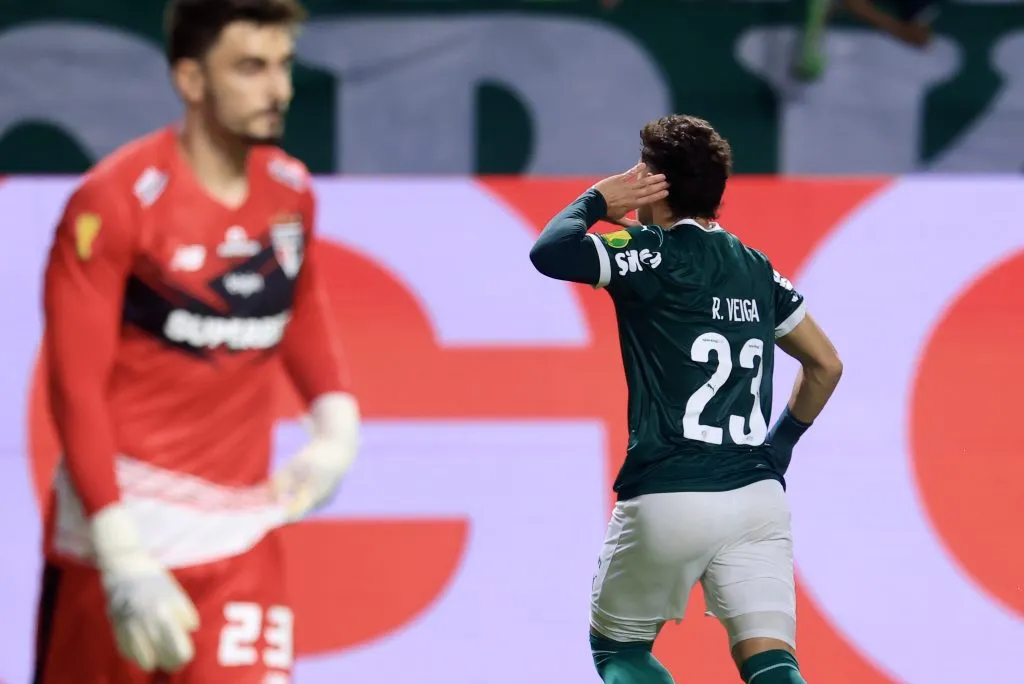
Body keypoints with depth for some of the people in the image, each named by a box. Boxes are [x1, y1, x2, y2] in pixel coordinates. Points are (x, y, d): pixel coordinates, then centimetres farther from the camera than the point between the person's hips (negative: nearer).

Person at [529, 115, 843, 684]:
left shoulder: (656, 255, -4)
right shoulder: (756, 270, 15)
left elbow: (549, 254, -15)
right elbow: (826, 365, 21)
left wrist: (595, 202, 3)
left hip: (667, 500, -5)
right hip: (758, 498, 5)